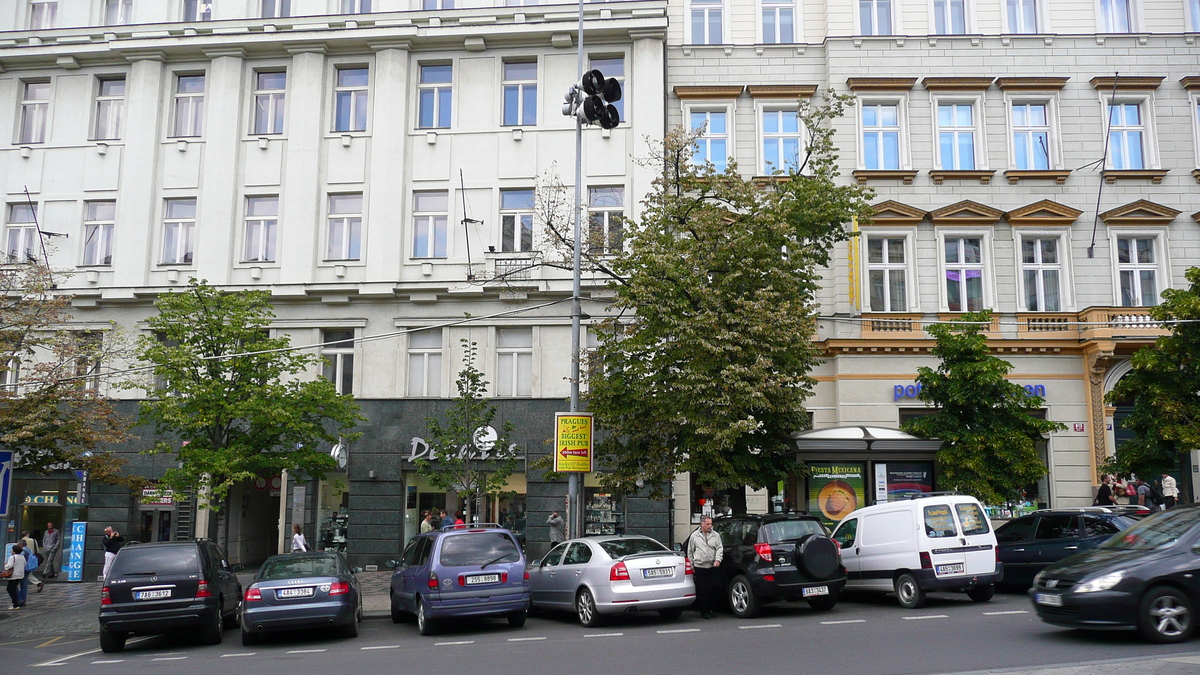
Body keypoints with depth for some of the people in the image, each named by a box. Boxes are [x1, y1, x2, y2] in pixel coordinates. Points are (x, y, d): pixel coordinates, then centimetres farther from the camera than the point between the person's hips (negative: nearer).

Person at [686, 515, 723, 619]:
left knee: (716, 587, -3)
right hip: (700, 567, -2)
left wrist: (718, 559, -11)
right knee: (702, 590, -1)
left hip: (713, 567, 2)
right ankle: (704, 611, 9)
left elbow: (720, 548, 6)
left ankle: (710, 608, 15)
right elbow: (690, 552, 12)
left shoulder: (716, 535, 11)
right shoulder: (694, 536, 8)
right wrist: (691, 565, 8)